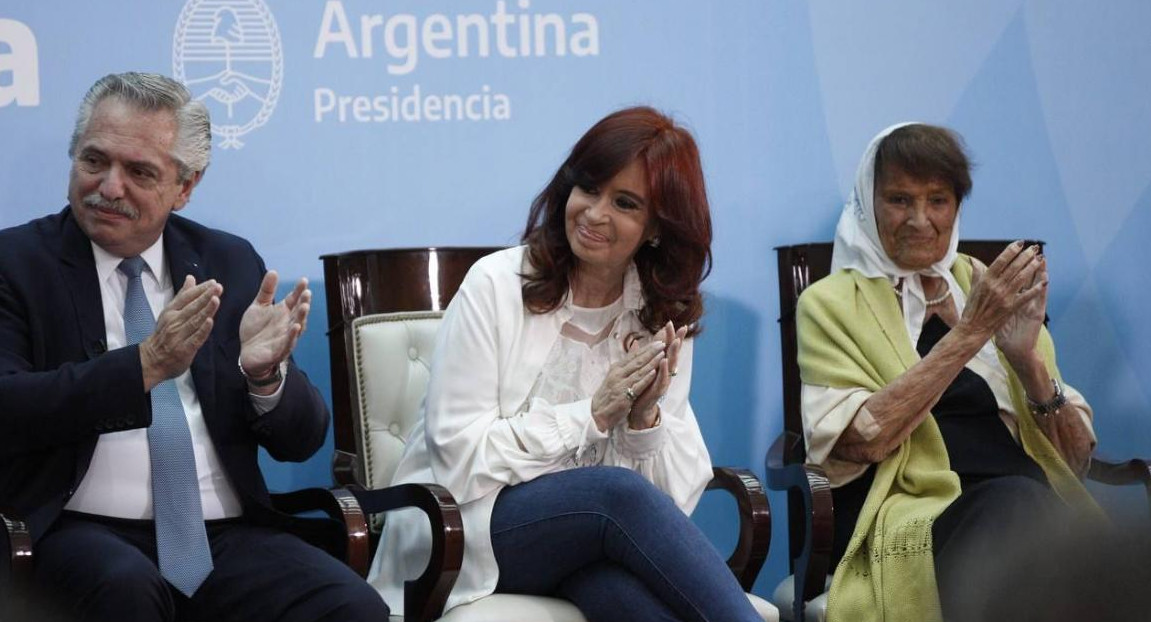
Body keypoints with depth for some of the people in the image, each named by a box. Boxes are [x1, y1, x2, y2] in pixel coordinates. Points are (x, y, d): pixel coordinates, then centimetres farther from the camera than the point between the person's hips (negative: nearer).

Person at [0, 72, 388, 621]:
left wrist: (266, 372, -11)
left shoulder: (231, 264, 14)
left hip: (228, 534, 2)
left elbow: (301, 441, 12)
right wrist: (146, 364, -22)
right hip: (87, 531, -2)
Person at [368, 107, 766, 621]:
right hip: (462, 537, -2)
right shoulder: (496, 286, -5)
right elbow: (459, 460, -11)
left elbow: (671, 497, 2)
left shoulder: (663, 321, 7)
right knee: (618, 493, -32)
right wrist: (591, 415, -14)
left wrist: (645, 418, -17)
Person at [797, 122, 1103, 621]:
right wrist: (970, 331, -9)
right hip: (905, 519, -2)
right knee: (1017, 502, -36)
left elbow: (1076, 458, 15)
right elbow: (864, 439, -8)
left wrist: (1027, 360, -3)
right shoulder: (831, 303, 11)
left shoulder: (992, 289, 20)